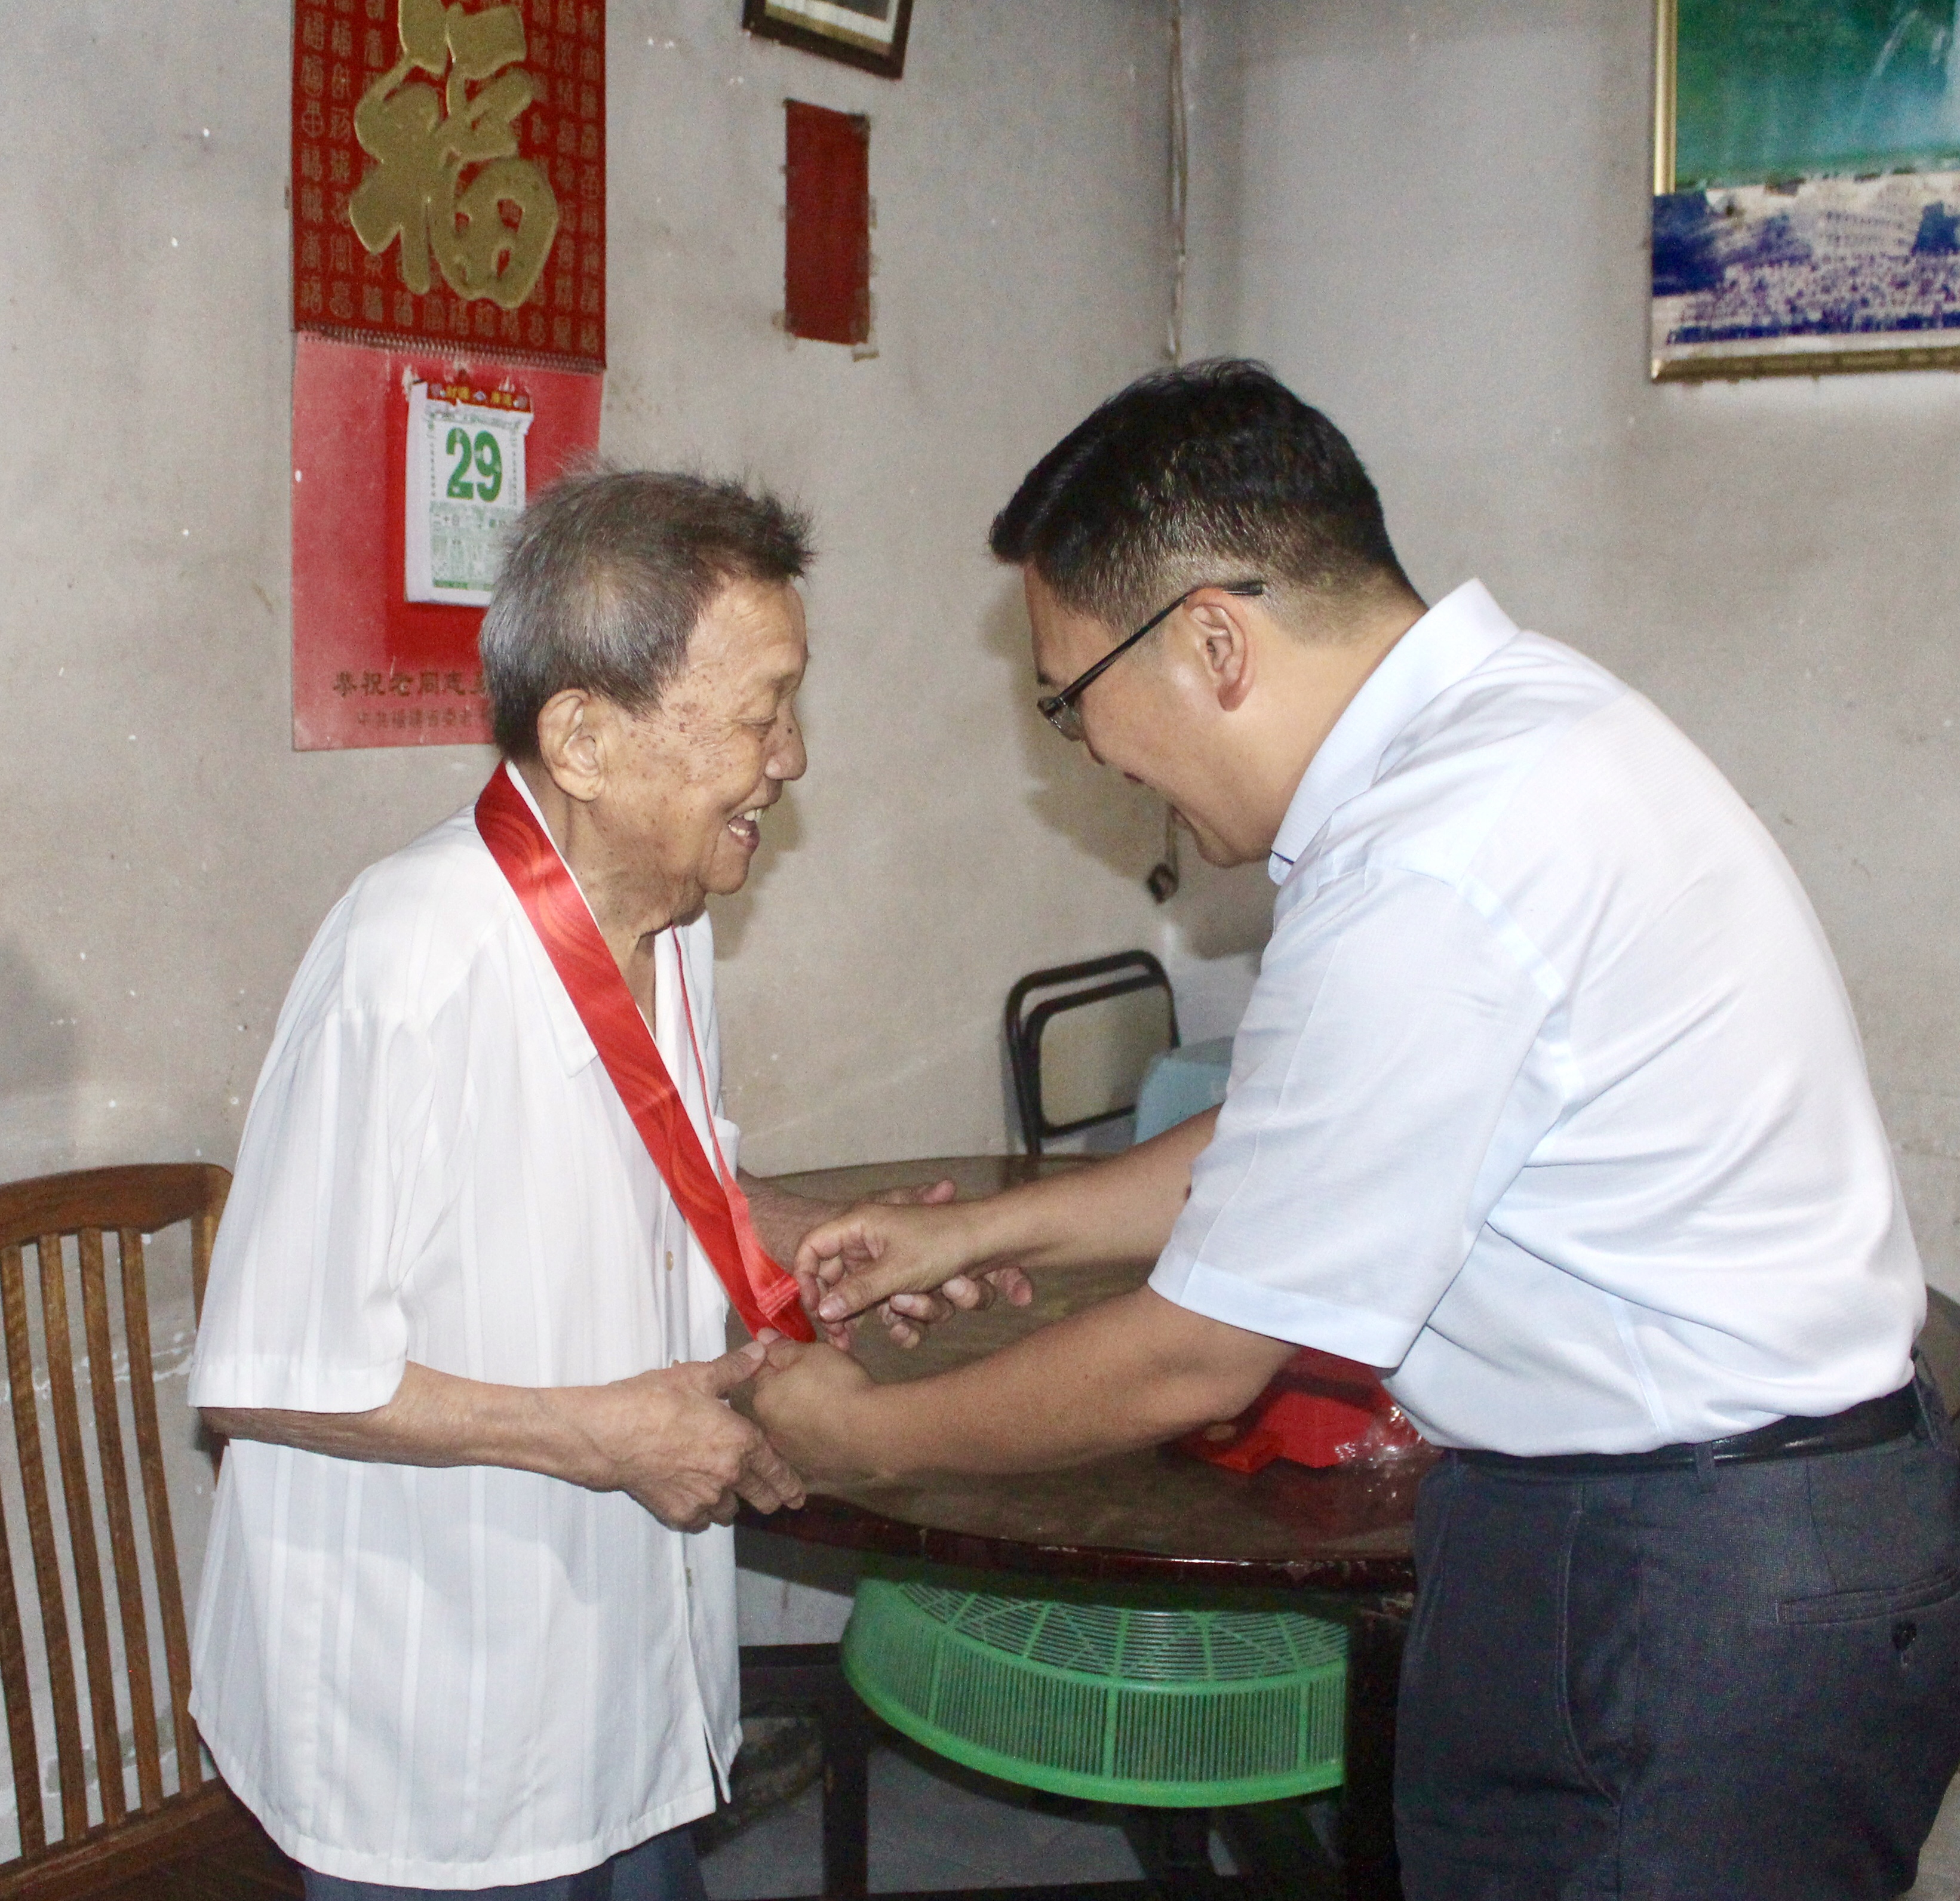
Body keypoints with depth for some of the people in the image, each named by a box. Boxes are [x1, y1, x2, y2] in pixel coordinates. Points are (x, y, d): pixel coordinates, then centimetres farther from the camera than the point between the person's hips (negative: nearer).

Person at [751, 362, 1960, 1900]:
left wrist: (865, 1436, -2)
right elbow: (1296, 1145, 15)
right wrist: (993, 1232, 16)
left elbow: (1193, 1364, -16)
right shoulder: (1503, 715, 3)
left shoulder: (1434, 877, -27)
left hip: (1706, 1598, -9)